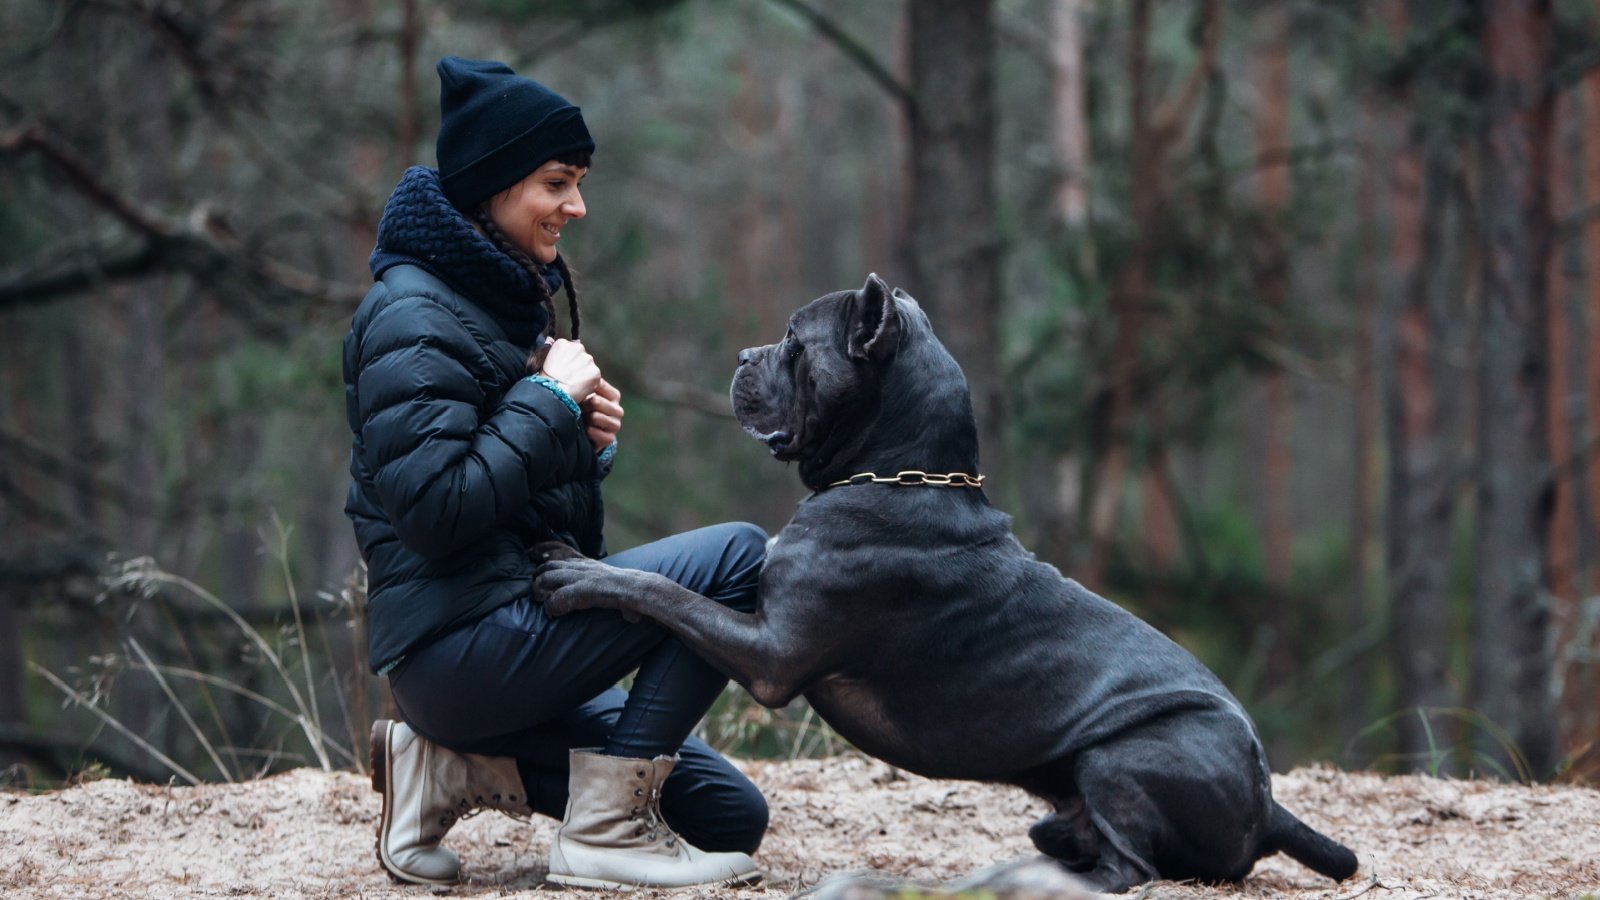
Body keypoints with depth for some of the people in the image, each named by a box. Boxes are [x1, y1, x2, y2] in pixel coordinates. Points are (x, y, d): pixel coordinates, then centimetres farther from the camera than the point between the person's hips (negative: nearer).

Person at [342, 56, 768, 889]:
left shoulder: (508, 300, 17)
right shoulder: (413, 318, -12)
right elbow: (435, 510, -23)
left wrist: (584, 437, 3)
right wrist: (551, 403, -15)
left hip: (512, 632, 10)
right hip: (457, 646, -10)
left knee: (731, 815, 6)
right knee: (739, 557, -19)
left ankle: (456, 769, 6)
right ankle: (606, 827, -15)